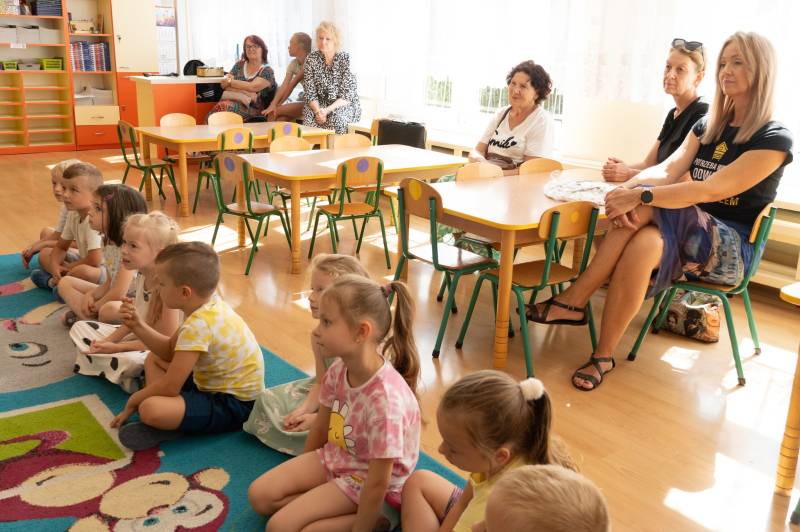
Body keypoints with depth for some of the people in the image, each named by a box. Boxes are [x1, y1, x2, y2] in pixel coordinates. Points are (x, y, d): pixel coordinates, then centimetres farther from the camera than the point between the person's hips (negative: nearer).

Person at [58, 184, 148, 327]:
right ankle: (88, 319, -13)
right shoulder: (107, 242, 5)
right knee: (65, 282, 9)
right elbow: (109, 283, 10)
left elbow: (119, 293, -26)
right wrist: (91, 295, -8)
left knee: (109, 309, -42)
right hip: (112, 299, 10)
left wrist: (95, 307, -11)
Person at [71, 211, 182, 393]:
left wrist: (118, 347, -21)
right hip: (138, 336, 9)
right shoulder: (142, 275, -2)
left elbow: (167, 341, -25)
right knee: (80, 328, 9)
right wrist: (109, 341, -5)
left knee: (127, 361, -39)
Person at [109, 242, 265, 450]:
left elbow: (169, 387, -22)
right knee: (153, 359, 20)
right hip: (216, 384, 11)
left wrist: (132, 401, -5)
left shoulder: (198, 326, -28)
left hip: (233, 405, -11)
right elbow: (170, 351, 12)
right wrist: (138, 326, 0)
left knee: (149, 409, -32)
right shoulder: (209, 305, -1)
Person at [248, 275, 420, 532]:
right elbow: (321, 427, 4)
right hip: (335, 456, 7)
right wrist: (302, 475, 14)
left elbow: (378, 483, -27)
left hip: (364, 479, -7)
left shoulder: (386, 399, -36)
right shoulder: (338, 370, -12)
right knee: (259, 494, 2)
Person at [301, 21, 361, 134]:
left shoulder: (345, 58, -9)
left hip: (344, 104, -2)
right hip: (320, 103, 2)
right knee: (309, 115, -30)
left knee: (337, 118, -34)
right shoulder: (311, 59, -2)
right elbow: (310, 92, -4)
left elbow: (347, 95, -13)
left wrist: (327, 110, -24)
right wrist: (317, 111, -23)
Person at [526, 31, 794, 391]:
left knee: (644, 210, -32)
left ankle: (573, 299, -24)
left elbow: (713, 190, -22)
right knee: (645, 242, -32)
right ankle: (603, 356, -30)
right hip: (689, 236, 5)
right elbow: (667, 170, -4)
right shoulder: (706, 127, 12)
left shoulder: (774, 139, -9)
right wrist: (627, 190, -25)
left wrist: (641, 196, -31)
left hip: (731, 250, -5)